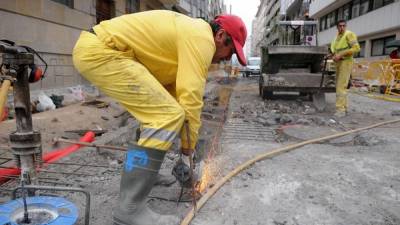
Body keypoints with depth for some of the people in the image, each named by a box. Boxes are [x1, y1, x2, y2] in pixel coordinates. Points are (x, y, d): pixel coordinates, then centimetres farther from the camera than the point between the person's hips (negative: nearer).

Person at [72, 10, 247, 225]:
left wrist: (185, 139, 21)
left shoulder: (188, 33, 21)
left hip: (95, 48, 11)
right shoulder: (201, 37, -9)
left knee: (154, 111, 21)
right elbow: (190, 96, -16)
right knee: (167, 116, -17)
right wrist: (189, 145, -2)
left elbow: (173, 88, 21)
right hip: (99, 51, -11)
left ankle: (139, 170, 30)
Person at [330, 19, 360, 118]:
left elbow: (356, 48, -19)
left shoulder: (349, 34, -9)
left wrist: (341, 54, -22)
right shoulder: (337, 36, 16)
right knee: (339, 86, 11)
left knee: (341, 86, -16)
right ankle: (344, 107, 19)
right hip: (338, 63, 9)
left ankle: (340, 109, -17)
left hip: (346, 62, -9)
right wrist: (334, 56, 5)